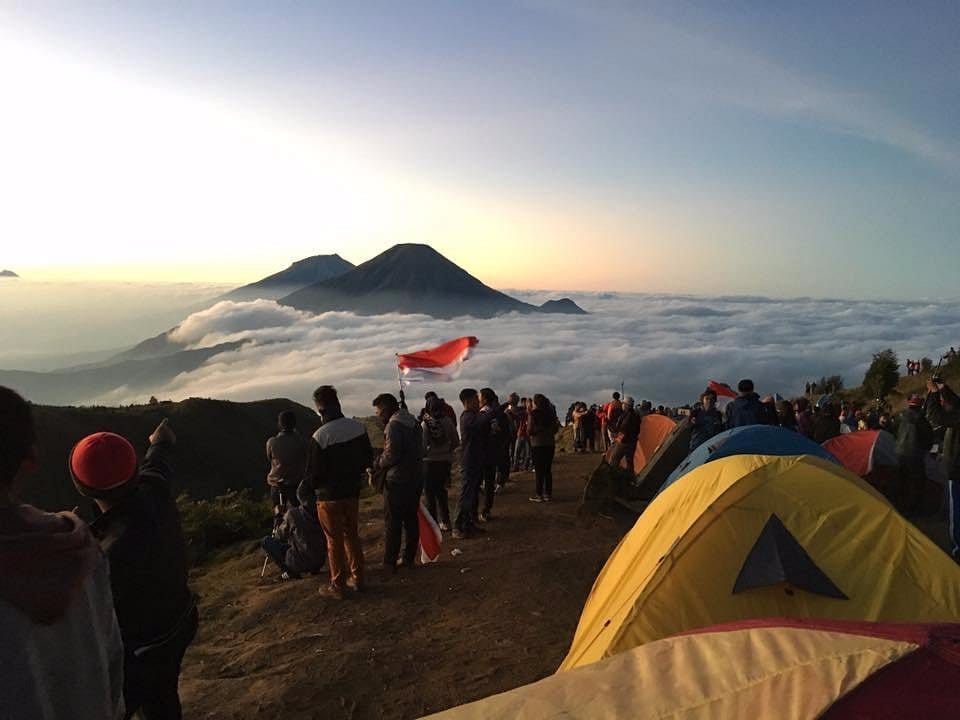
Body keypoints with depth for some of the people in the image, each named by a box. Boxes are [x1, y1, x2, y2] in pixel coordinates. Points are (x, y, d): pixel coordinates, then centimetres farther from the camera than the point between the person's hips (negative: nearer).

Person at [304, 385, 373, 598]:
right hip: (352, 492, 5)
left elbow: (313, 474, -15)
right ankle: (357, 579, 29)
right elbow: (368, 459, 6)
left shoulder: (319, 437, -23)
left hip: (329, 496, -5)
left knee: (334, 540, 8)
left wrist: (305, 489, 5)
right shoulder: (358, 427, -5)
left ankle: (337, 586, 19)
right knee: (352, 535, 19)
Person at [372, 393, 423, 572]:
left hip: (397, 481, -8)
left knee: (392, 523, 2)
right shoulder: (413, 421, 11)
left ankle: (390, 563, 8)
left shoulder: (394, 424, -16)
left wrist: (377, 464, -4)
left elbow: (392, 454, -23)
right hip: (415, 478, 8)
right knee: (411, 519, 14)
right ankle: (409, 558, 22)